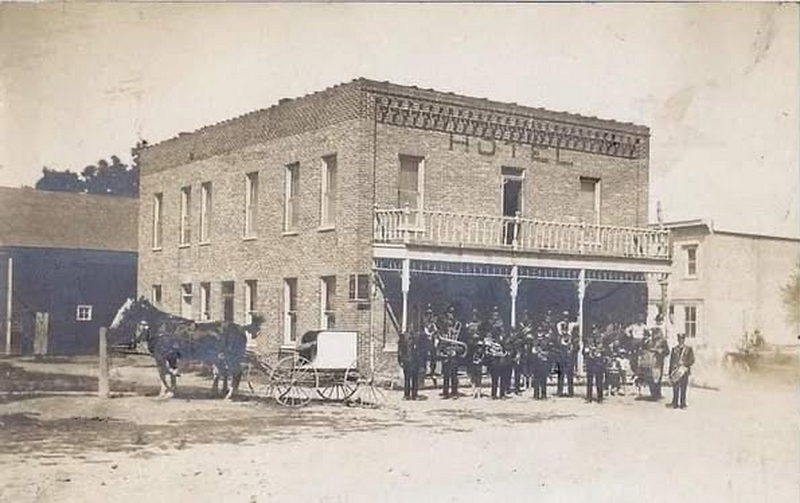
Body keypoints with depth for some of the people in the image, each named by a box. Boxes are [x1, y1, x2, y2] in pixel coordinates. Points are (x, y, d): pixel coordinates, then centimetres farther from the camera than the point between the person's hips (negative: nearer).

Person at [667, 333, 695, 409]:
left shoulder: (689, 349, 7)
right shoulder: (674, 349, 12)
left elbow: (692, 360, 1)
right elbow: (671, 361, 12)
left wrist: (683, 363, -13)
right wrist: (670, 373, 7)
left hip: (684, 371, -2)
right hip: (675, 371, 2)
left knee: (683, 388, -2)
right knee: (675, 389, 0)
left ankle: (683, 404, 3)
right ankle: (675, 403, 5)